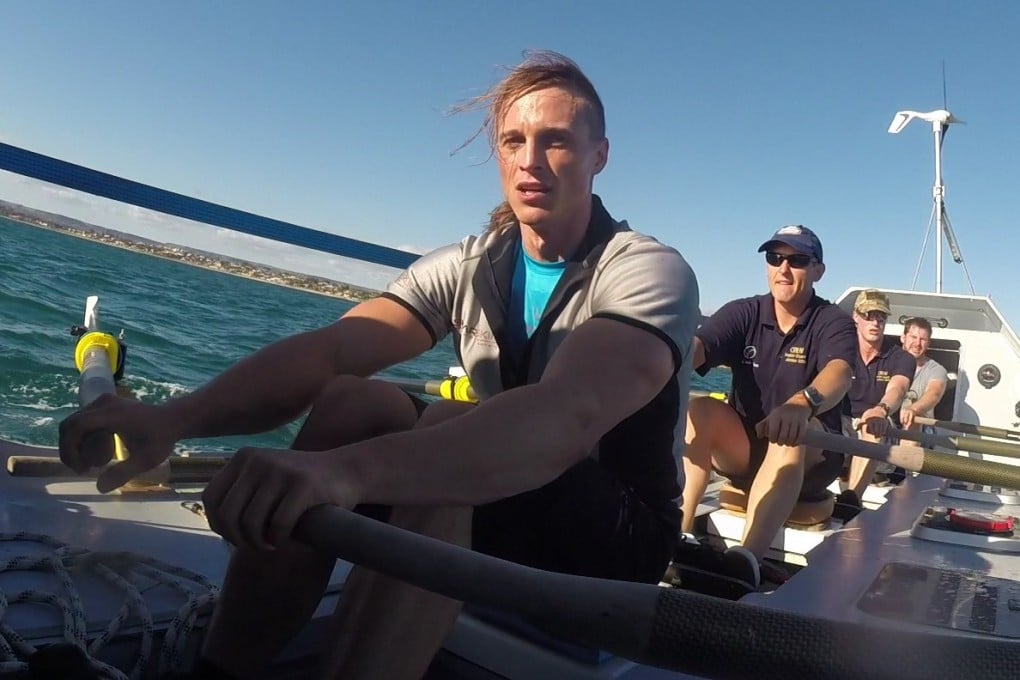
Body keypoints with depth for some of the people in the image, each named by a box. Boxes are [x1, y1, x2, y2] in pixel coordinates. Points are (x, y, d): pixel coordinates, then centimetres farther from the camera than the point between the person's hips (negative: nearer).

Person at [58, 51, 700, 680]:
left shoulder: (652, 272, -19)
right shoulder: (465, 268, -2)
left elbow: (568, 416, -40)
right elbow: (326, 349, -16)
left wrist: (349, 468, -54)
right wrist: (178, 416, -34)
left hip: (623, 536, -4)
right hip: (506, 500, 5)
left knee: (448, 441, -34)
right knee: (348, 399, -20)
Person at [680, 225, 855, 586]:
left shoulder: (833, 322, -7)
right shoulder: (743, 313, -1)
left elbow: (839, 374, -30)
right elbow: (695, 347, -21)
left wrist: (803, 403, -55)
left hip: (810, 459, -2)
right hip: (742, 450, 3)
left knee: (792, 428, -36)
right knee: (700, 410, -25)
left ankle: (746, 559, -55)